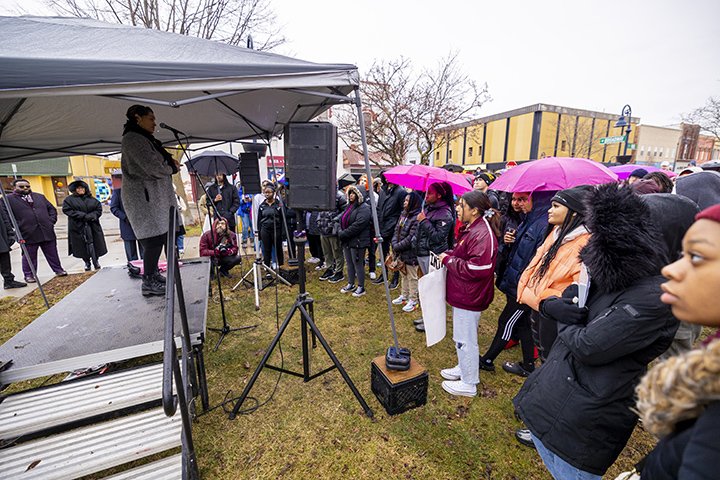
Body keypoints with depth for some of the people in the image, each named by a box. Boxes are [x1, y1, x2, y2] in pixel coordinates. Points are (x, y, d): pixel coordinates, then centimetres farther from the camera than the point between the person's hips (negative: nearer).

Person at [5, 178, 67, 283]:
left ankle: (58, 269, 20)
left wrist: (51, 221, 4)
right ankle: (29, 275, 18)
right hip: (28, 234, -3)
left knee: (52, 253, 10)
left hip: (47, 232, 3)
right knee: (29, 256, 7)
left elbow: (52, 209, 17)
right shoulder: (8, 199, 2)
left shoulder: (40, 196, 14)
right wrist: (18, 227, -10)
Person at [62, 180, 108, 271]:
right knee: (82, 245, 2)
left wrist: (92, 216, -13)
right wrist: (83, 215, -15)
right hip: (78, 227, -1)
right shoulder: (69, 200, 4)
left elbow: (99, 209, 6)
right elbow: (67, 210, -7)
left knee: (94, 243, 1)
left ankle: (96, 261, 12)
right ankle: (87, 262, 14)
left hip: (93, 226, 1)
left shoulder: (91, 199, 10)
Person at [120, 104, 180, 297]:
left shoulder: (143, 138, 21)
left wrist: (169, 162, 4)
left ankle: (153, 275, 22)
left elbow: (156, 163, 22)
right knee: (153, 239, -9)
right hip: (144, 198, -10)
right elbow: (153, 167, -19)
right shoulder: (132, 138, -11)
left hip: (152, 196, 10)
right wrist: (172, 168, -2)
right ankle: (149, 283, -1)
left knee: (157, 237, 12)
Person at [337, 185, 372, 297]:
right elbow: (342, 220, 17)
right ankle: (350, 284, 31)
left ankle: (361, 287, 14)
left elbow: (358, 225, -24)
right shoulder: (349, 206, 15)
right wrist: (340, 232, -2)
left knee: (358, 264, 1)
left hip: (358, 241, -9)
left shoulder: (363, 208, -14)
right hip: (347, 241, 9)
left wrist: (344, 234, -21)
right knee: (349, 263, 17)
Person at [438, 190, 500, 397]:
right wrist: (448, 255, 1)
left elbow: (476, 269, -29)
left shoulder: (482, 234, -23)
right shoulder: (471, 229, 10)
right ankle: (464, 368, 44)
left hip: (469, 297, -10)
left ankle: (469, 384, 25)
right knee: (461, 337, 24)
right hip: (463, 293, 10)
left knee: (465, 340, 6)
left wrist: (448, 259, -19)